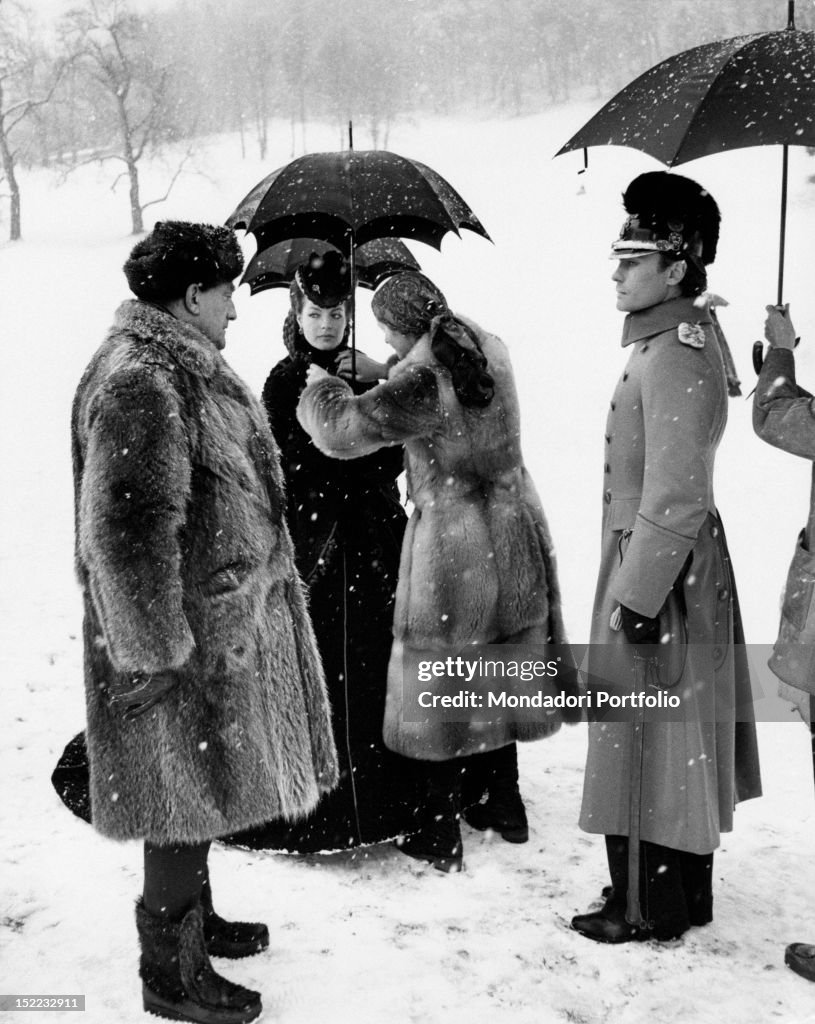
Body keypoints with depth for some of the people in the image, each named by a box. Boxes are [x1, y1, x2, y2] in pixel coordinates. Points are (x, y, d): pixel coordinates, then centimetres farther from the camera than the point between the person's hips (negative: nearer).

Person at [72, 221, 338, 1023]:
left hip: (225, 620, 10)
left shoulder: (179, 366, 12)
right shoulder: (140, 386, -23)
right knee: (188, 794, 3)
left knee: (199, 792, 23)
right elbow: (127, 534, -26)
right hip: (187, 640, -10)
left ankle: (194, 920, 41)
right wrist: (154, 652, -22)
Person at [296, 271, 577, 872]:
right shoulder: (490, 351, 2)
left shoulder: (421, 381, -22)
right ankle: (506, 801, 35)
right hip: (516, 532, 7)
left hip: (452, 541, -7)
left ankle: (441, 835, 17)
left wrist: (320, 387, 1)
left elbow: (344, 430, -20)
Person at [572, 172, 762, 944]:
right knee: (678, 741, 18)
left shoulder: (673, 356, -21)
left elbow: (673, 502, -25)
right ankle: (684, 891, 33)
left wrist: (635, 599, -21)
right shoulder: (686, 336, 10)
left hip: (658, 569, -10)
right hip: (677, 564, 10)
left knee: (644, 740, 3)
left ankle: (650, 907, 19)